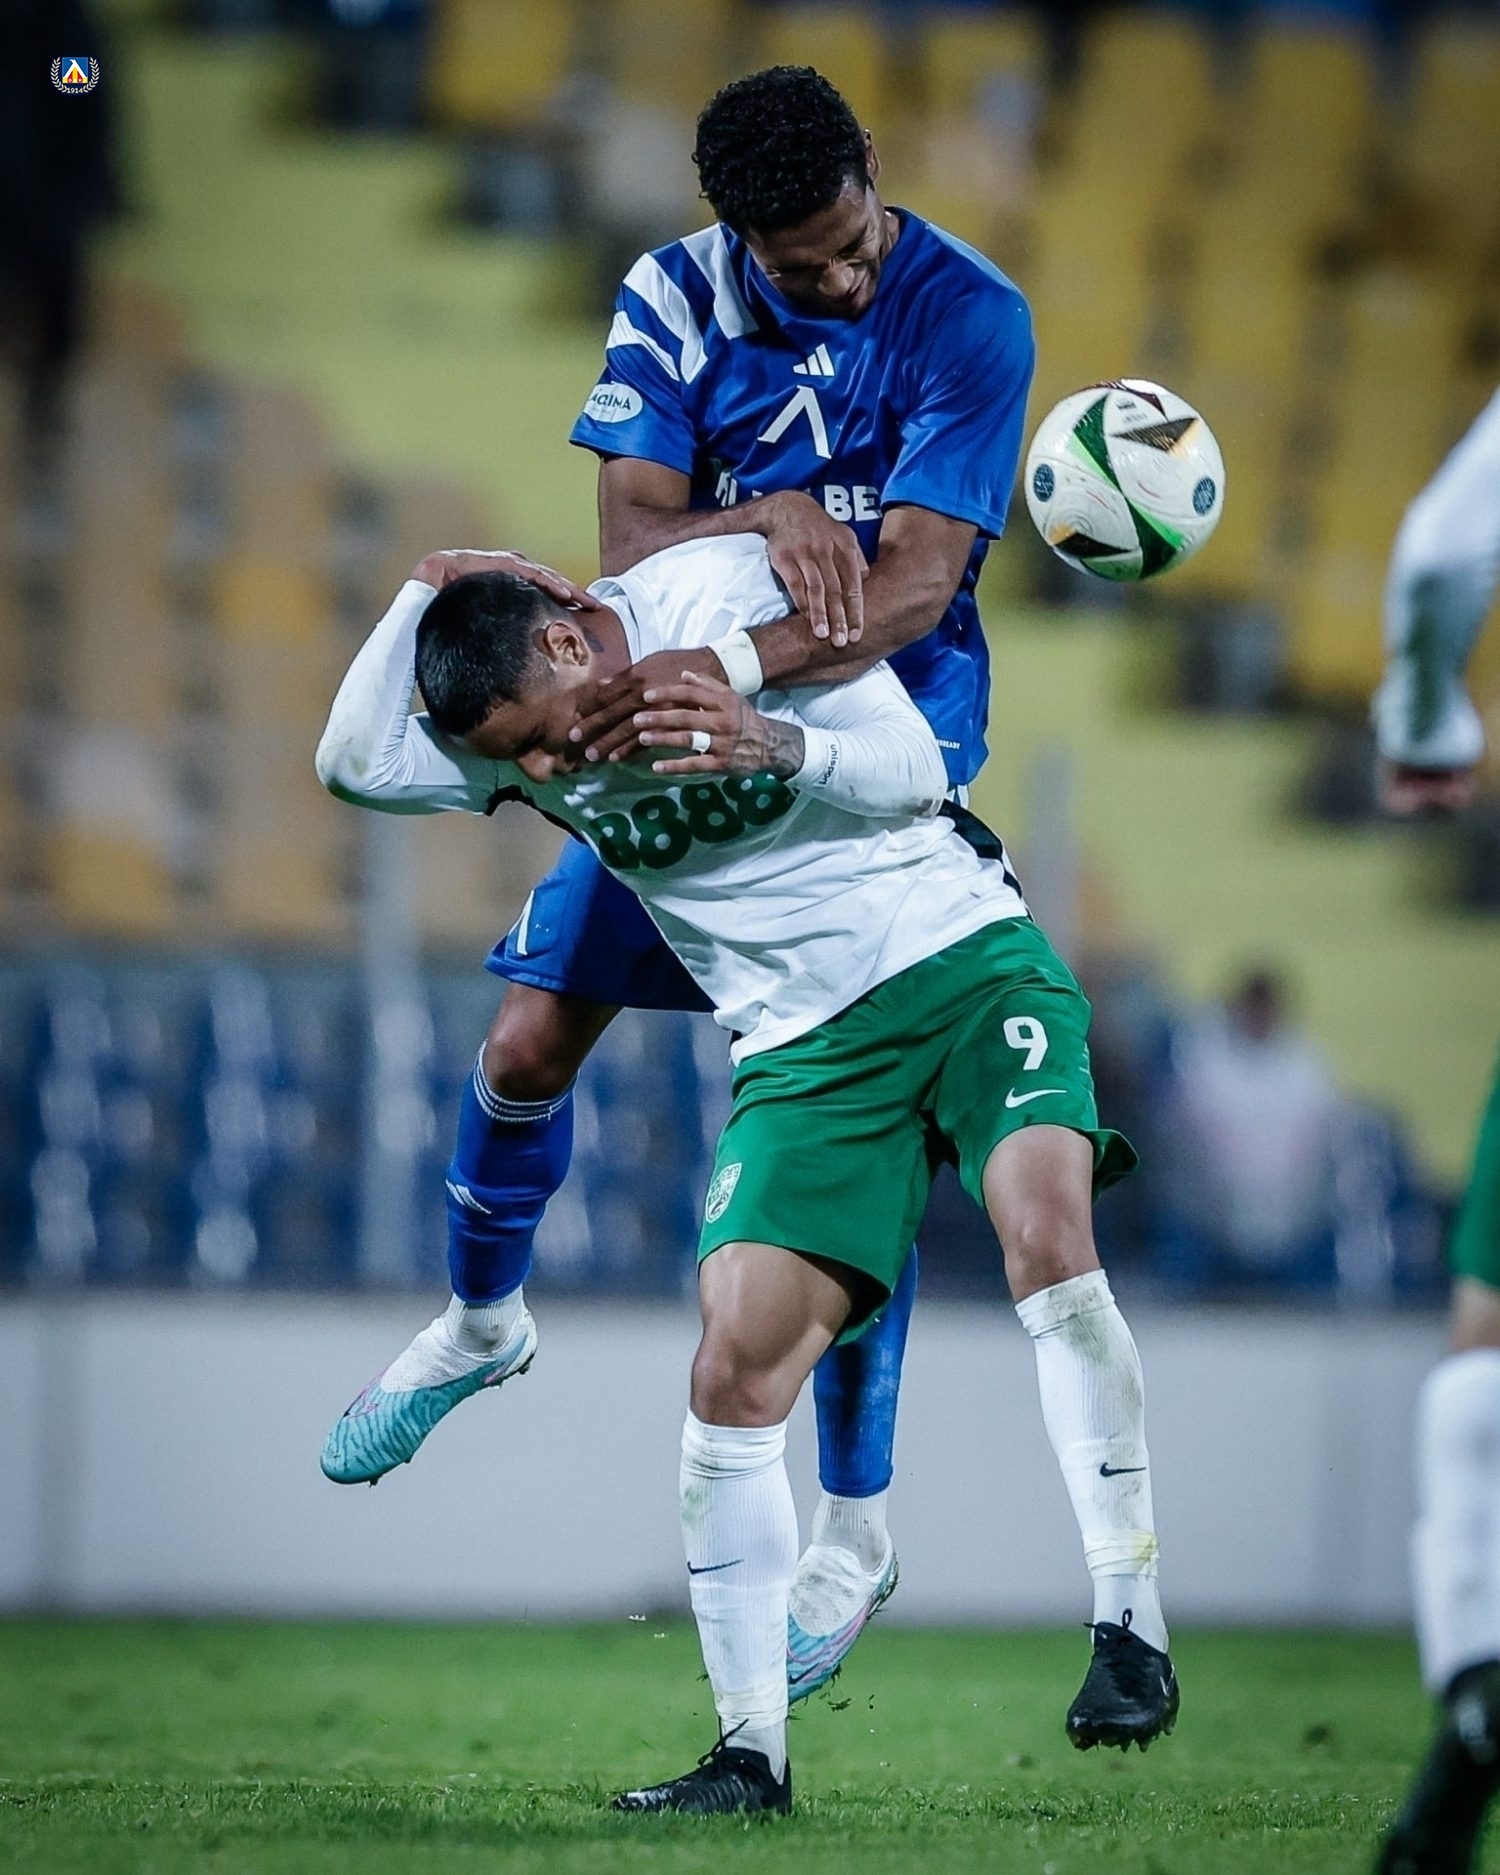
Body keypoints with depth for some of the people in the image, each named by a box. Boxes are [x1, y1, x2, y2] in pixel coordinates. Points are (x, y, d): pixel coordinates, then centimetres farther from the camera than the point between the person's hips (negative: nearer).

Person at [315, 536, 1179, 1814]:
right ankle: (752, 1753, -2)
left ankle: (1129, 1627, -26)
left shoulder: (728, 593, -12)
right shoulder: (523, 747, 1)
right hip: (802, 1047, 4)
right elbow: (354, 763, -11)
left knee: (1044, 1225, -30)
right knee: (735, 1372, -10)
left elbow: (914, 770, -13)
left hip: (964, 959, -4)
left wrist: (773, 744, -32)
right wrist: (431, 590, -13)